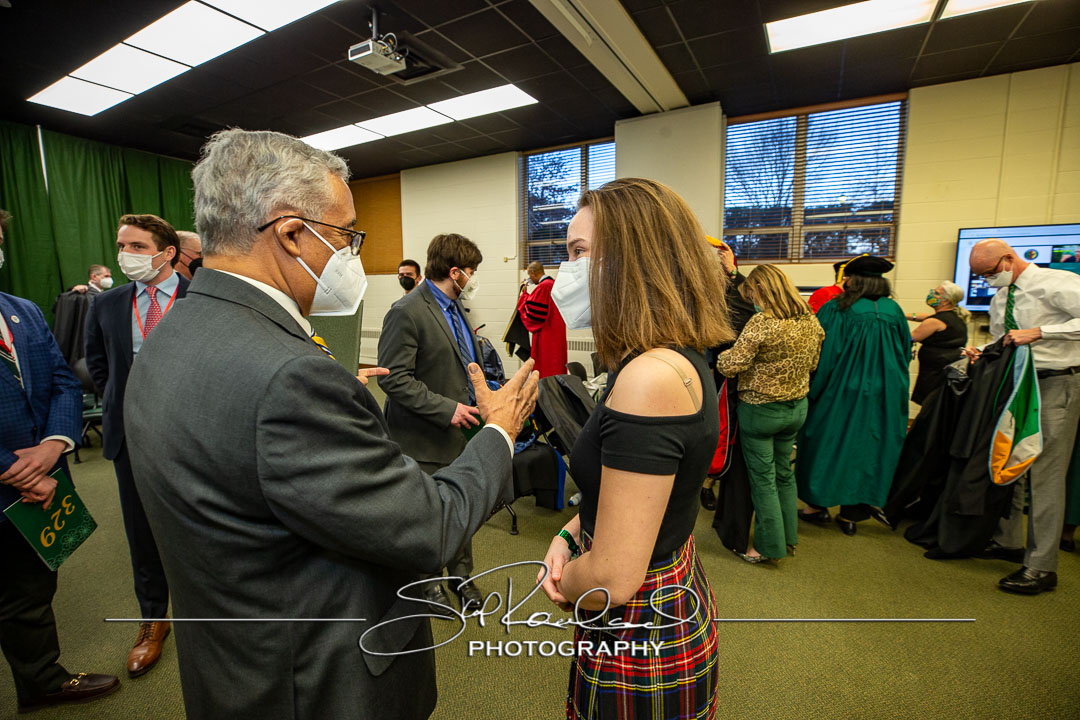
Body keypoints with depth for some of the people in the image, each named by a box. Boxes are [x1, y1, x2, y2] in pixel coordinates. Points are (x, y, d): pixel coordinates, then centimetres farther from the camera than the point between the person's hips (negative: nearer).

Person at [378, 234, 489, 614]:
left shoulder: (455, 307, 9)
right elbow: (394, 378, -22)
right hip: (425, 439, -7)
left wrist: (475, 400, 11)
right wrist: (446, 409, -25)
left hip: (461, 429, 8)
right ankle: (426, 583, 36)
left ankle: (461, 575, 41)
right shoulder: (407, 312, -19)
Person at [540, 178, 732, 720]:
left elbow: (613, 580, -28)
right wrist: (569, 535, -2)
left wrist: (562, 585, -8)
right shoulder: (678, 358, -1)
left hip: (641, 640, -8)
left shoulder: (650, 378, -31)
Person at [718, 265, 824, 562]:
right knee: (784, 472, 22)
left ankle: (769, 546, 21)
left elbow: (731, 365, -24)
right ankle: (789, 537, 36)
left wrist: (722, 353, -4)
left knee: (763, 478, 7)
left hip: (760, 409, -7)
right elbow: (813, 364, 12)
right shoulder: (811, 320, 0)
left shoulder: (761, 323, -24)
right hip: (797, 407, 7)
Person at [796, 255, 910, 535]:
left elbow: (821, 353, -14)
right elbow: (905, 353, 11)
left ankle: (819, 506, 20)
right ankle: (851, 514, 22)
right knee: (867, 446, 13)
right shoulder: (894, 311, 0)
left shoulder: (836, 310, -15)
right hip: (883, 396, 4)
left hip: (840, 393, -4)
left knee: (828, 444, 10)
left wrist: (812, 389, -5)